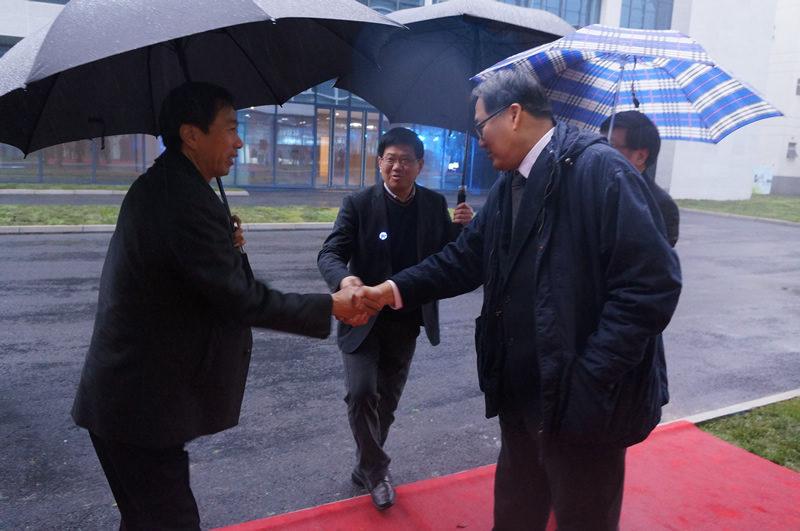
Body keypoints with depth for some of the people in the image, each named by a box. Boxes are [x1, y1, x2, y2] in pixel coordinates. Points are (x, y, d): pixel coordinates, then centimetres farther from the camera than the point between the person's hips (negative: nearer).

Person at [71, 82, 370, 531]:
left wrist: (227, 245, -1)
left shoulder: (160, 187, 9)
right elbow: (243, 298, -24)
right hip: (140, 406, -10)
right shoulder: (184, 199, -25)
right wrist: (331, 307, -14)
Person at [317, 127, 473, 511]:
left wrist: (464, 228, -20)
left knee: (386, 399, 15)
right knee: (362, 392, -13)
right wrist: (343, 278, -39)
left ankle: (367, 468, 38)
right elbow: (330, 252, -16)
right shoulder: (358, 203, -10)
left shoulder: (435, 204, -2)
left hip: (407, 320, 3)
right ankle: (376, 470, 13)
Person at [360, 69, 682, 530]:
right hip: (523, 395, 8)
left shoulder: (598, 168, -18)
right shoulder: (507, 188, 9)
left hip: (582, 401, -8)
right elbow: (464, 261, 10)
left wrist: (588, 378, -23)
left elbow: (652, 281, -23)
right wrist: (396, 289, -3)